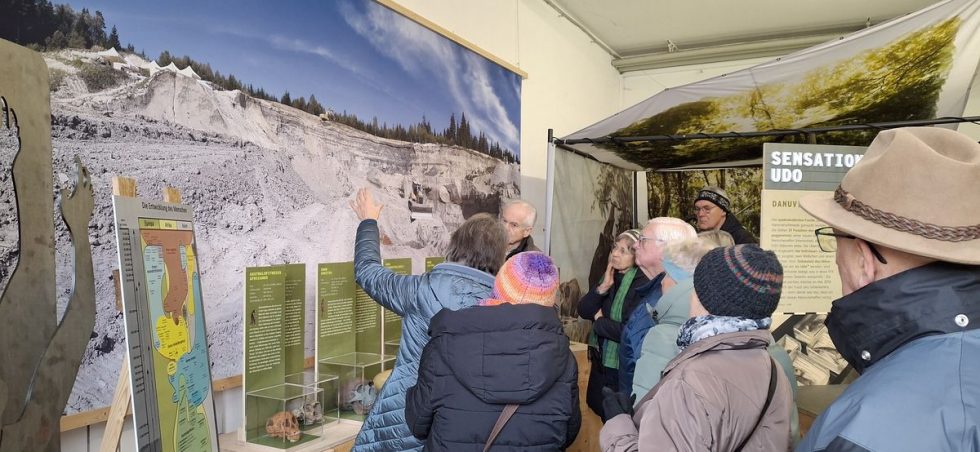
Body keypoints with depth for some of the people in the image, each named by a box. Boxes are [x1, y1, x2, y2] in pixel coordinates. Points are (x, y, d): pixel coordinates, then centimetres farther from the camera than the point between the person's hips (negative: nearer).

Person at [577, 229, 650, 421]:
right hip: (600, 362, 7)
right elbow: (583, 311, -2)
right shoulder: (610, 276, 4)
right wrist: (603, 287, -16)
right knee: (595, 409, 20)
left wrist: (599, 321, -11)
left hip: (622, 368, -7)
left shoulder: (643, 285, -19)